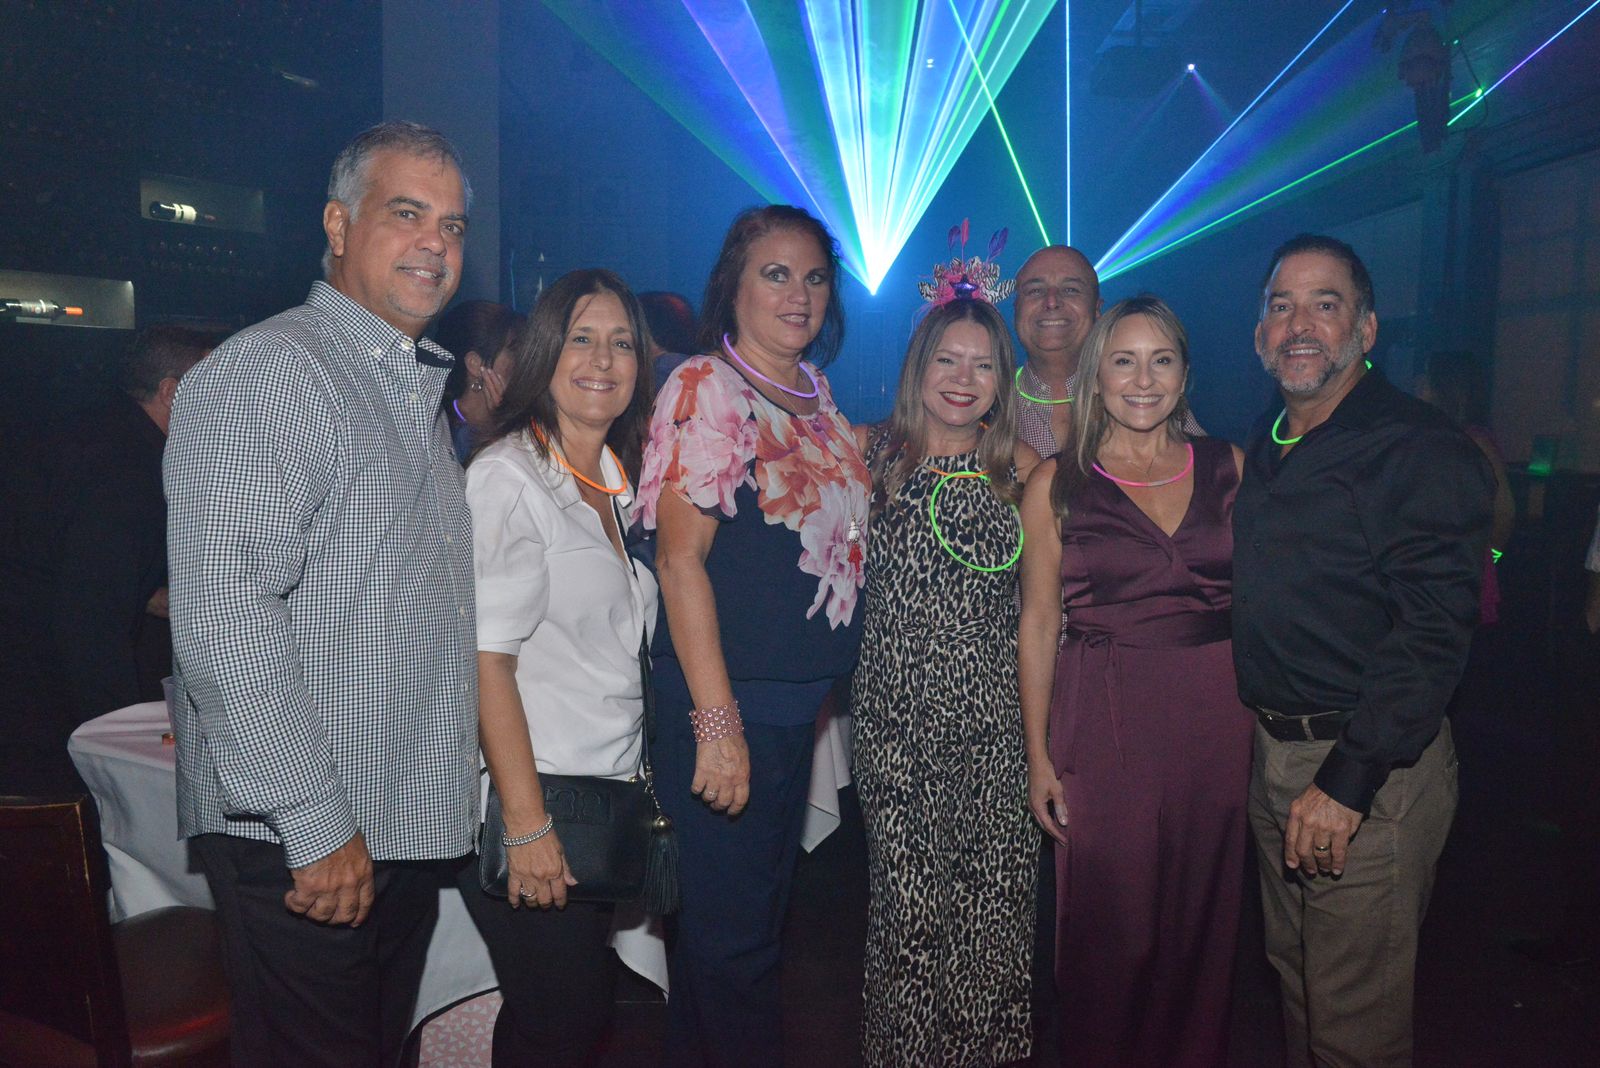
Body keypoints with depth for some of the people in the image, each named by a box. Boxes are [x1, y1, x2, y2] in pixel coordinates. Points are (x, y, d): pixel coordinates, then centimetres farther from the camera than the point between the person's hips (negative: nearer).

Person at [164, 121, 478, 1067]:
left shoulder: (418, 391, 16)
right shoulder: (268, 371, -12)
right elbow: (224, 621, -22)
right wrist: (316, 823, -21)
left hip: (409, 827, 8)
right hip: (300, 843, -8)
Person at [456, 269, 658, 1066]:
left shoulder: (620, 483, 12)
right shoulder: (508, 477, -12)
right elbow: (487, 658, -17)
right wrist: (526, 823, -19)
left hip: (607, 800, 7)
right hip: (529, 798, -7)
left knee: (583, 1002, 15)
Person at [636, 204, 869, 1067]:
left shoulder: (814, 395, 11)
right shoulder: (704, 387, -12)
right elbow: (681, 557, -18)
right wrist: (718, 722, -22)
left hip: (797, 703, 8)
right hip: (723, 703, -8)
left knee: (763, 909, 20)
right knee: (731, 934, 4)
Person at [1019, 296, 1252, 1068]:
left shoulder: (1226, 467, 6)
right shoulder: (1057, 483, 0)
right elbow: (1038, 621, 0)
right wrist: (1037, 753, -3)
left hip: (1216, 714, 3)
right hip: (1103, 720, -2)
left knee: (1202, 914, 14)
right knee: (1109, 923, 6)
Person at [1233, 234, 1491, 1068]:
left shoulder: (1421, 450, -14)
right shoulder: (1261, 448, 10)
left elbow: (1432, 632, -21)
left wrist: (1347, 780, -24)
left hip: (1371, 765, -7)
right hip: (1271, 749, 7)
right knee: (1294, 973, 22)